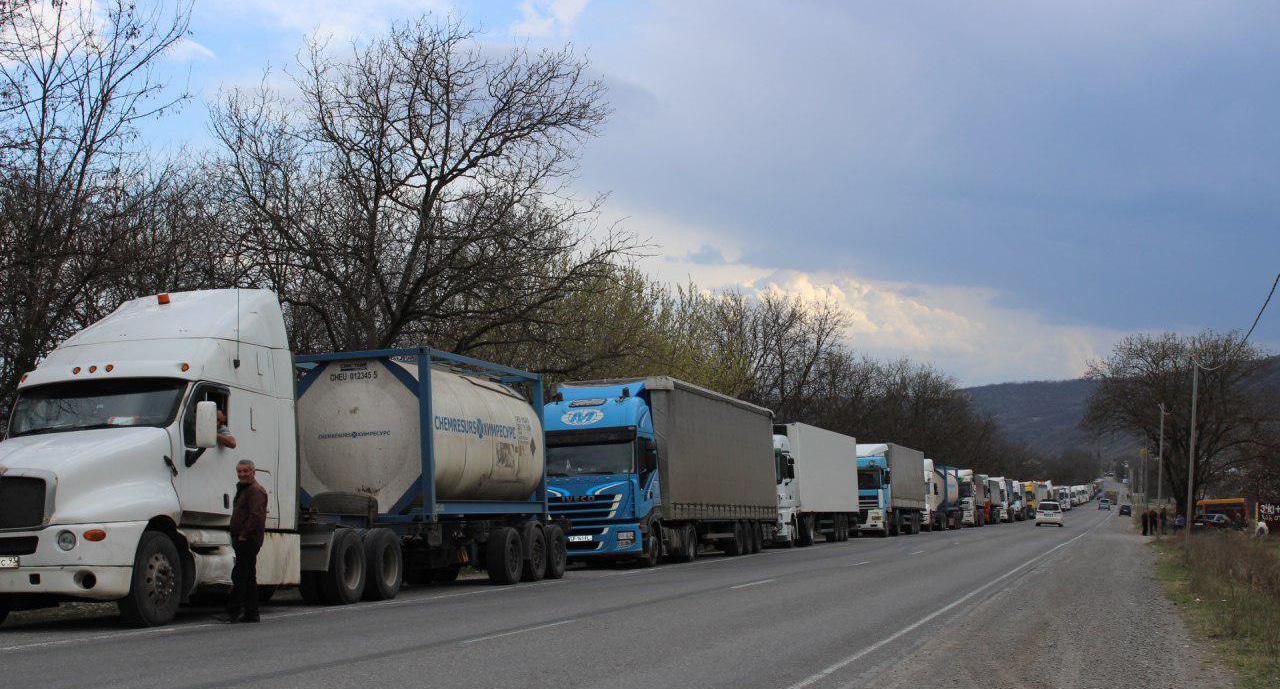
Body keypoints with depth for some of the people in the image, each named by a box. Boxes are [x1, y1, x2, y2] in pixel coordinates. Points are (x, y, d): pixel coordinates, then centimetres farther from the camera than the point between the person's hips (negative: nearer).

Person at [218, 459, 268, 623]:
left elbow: (256, 516, -23)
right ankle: (251, 613, 15)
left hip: (248, 540, -11)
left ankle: (233, 612, -12)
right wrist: (237, 537, 19)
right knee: (248, 577, 12)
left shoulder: (255, 490, -12)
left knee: (240, 576, -12)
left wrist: (243, 535, -19)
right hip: (243, 541, 11)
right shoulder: (243, 489, 22)